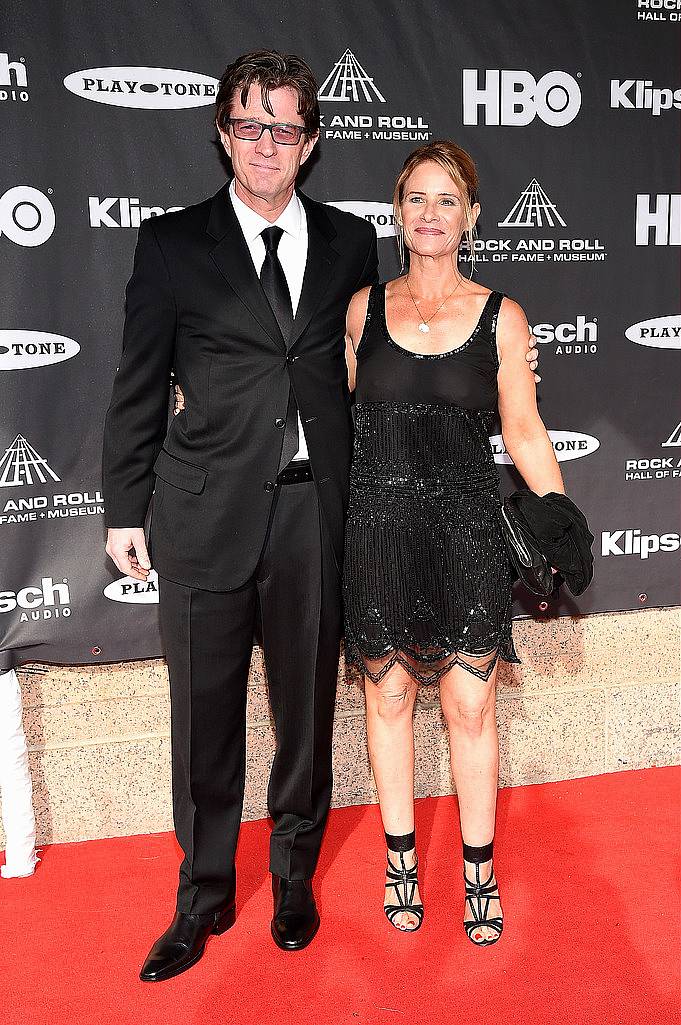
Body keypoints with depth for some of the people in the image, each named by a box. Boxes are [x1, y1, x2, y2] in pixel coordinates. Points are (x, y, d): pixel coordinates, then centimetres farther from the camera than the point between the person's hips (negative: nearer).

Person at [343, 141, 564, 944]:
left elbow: (523, 431, 4)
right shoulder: (362, 307, 5)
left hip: (466, 529, -1)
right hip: (379, 527, 1)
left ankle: (479, 869, 25)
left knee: (470, 705, 4)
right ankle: (401, 856, 31)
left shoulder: (500, 317, 2)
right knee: (389, 695, 11)